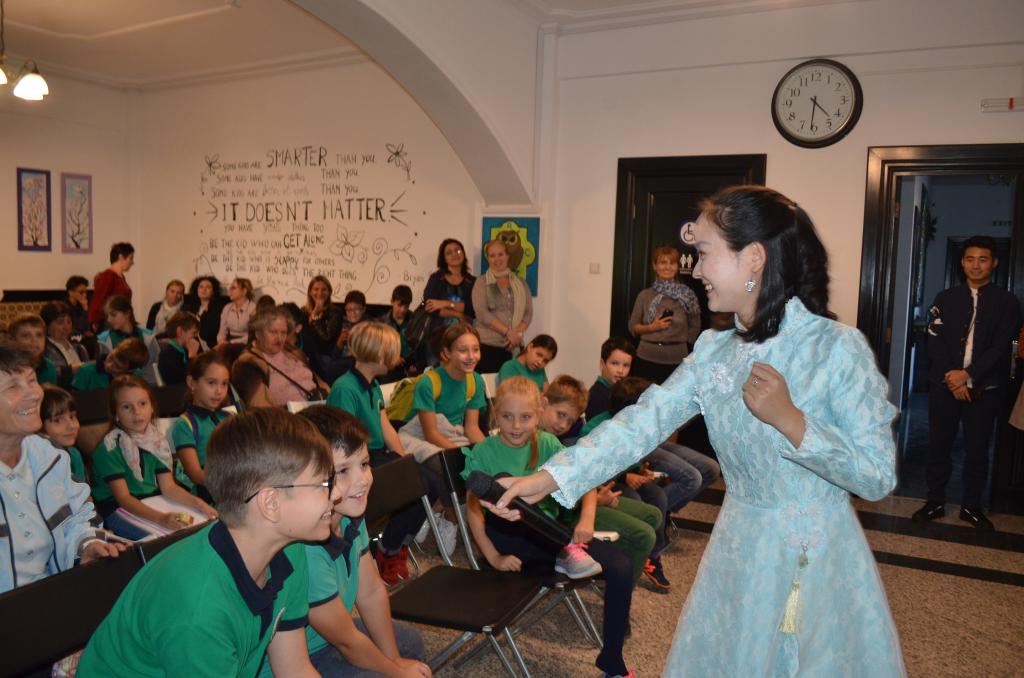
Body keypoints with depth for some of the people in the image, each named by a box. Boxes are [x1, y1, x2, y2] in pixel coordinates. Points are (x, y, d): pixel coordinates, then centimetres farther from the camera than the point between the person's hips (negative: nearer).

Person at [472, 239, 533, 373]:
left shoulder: (520, 283, 14)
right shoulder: (482, 282, 5)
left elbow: (528, 313, 8)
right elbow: (481, 313, -7)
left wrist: (517, 333, -10)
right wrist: (507, 331, -14)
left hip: (513, 346, 3)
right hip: (487, 346, -3)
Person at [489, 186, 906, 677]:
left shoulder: (838, 347, -16)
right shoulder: (712, 351, -1)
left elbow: (878, 477, -15)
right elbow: (642, 423, -10)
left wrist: (789, 420, -26)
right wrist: (550, 478, -19)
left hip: (816, 561, -4)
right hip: (737, 555, 5)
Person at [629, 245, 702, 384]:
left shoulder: (687, 295, 0)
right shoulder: (645, 295, 3)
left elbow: (695, 327, 8)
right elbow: (633, 327, 7)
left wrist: (677, 341, 1)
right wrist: (652, 327, -9)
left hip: (676, 361, -1)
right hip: (646, 359, 1)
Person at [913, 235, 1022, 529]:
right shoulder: (945, 298, 7)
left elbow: (1000, 347, -6)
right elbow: (935, 342, 0)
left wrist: (968, 376, -15)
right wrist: (953, 378, -11)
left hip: (985, 388, -1)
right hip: (944, 384, 1)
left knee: (977, 448, 6)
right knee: (939, 445, 5)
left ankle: (971, 505, 20)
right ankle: (935, 501, 17)